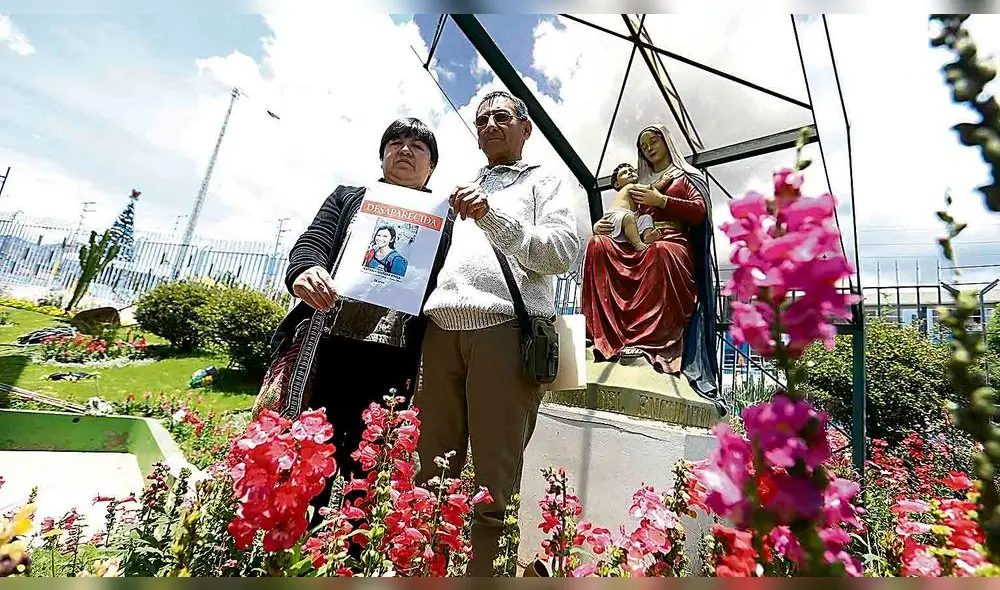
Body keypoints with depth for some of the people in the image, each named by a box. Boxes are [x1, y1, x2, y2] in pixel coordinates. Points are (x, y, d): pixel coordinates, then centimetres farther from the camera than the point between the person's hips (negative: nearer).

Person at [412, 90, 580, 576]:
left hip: (505, 327, -4)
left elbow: (563, 252, -1)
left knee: (494, 478, -2)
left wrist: (491, 215, -9)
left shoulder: (545, 182, 17)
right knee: (429, 468, 5)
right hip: (441, 328, 5)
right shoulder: (463, 189, 32)